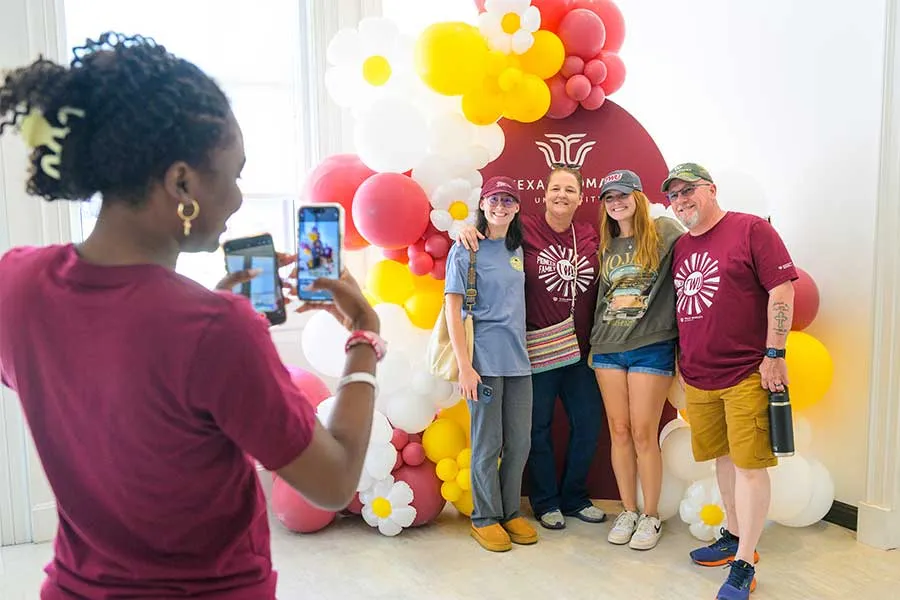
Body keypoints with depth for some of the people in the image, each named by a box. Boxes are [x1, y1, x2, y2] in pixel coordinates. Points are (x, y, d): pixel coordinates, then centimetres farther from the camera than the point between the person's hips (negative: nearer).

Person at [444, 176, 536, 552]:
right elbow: (453, 310, -9)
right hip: (485, 359, -6)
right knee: (488, 444, 3)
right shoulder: (466, 250, -5)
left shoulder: (517, 249, 13)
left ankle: (510, 511, 27)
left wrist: (520, 350, 10)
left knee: (520, 441, 11)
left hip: (517, 358, 6)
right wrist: (464, 366, -15)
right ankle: (485, 518, 19)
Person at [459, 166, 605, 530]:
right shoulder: (524, 230, -5)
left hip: (579, 350, 5)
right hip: (536, 349, -4)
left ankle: (574, 497, 34)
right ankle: (545, 502, 28)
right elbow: (492, 221, 3)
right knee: (539, 428, 8)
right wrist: (469, 230, -17)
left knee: (589, 423, 13)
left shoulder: (591, 237, 7)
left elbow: (602, 290, 14)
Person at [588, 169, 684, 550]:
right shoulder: (606, 246, 14)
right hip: (608, 347, 5)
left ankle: (651, 516, 15)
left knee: (643, 434, -2)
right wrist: (594, 343, 16)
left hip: (651, 347, -5)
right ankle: (628, 511, 21)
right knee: (619, 432, 7)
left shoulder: (665, 232, -2)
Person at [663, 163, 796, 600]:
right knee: (723, 458, 16)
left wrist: (774, 354, -15)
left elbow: (782, 289, -12)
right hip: (697, 377, 6)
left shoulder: (751, 229, -7)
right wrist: (683, 360, 17)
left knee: (749, 464, -2)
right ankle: (733, 537, 33)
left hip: (747, 375, -6)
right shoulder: (680, 247, 12)